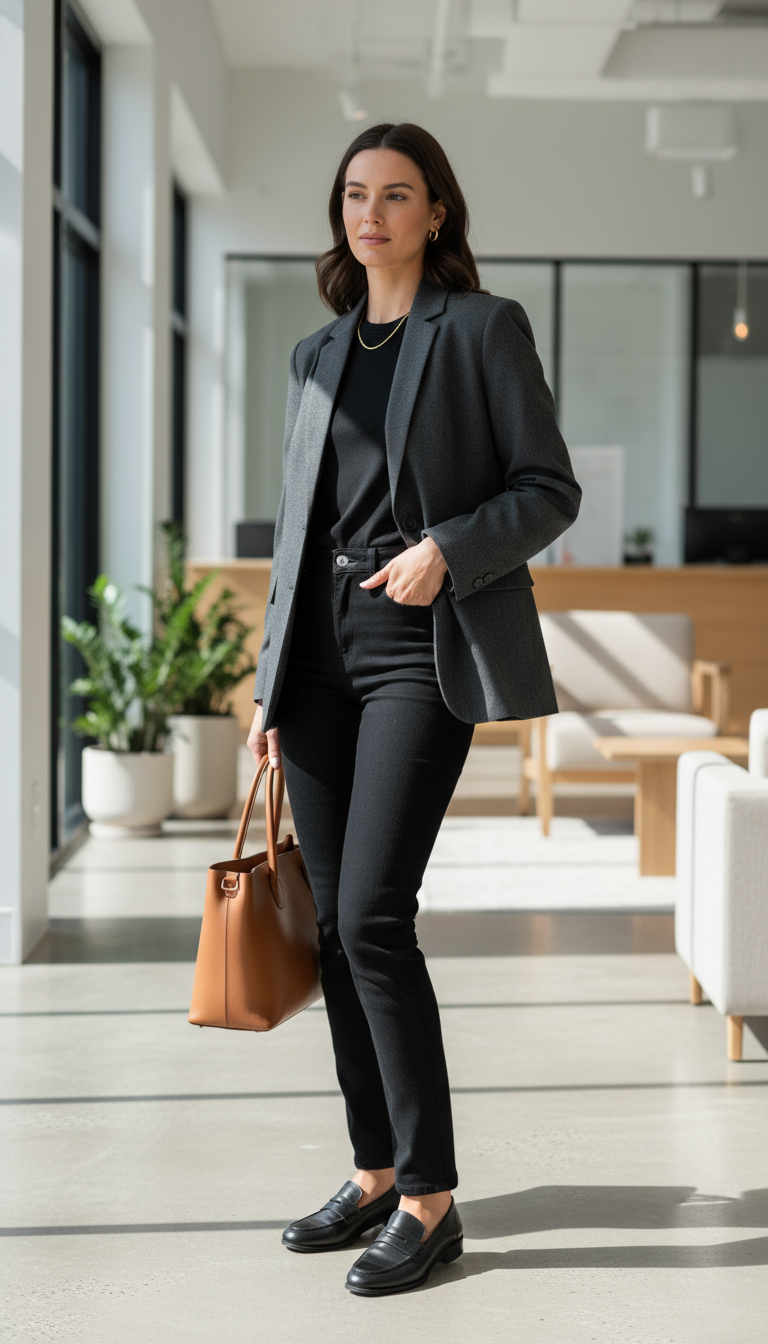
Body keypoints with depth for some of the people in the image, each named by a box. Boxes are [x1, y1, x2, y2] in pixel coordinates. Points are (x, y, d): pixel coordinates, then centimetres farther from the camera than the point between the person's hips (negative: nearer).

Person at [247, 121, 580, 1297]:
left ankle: (432, 1201, -4)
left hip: (424, 650, -6)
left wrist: (449, 549, -19)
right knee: (335, 924, 6)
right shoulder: (318, 357, 17)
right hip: (323, 652, 6)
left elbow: (551, 491, -2)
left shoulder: (484, 329, 1)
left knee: (373, 916, -14)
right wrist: (271, 685, 14)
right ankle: (375, 1176, 18)